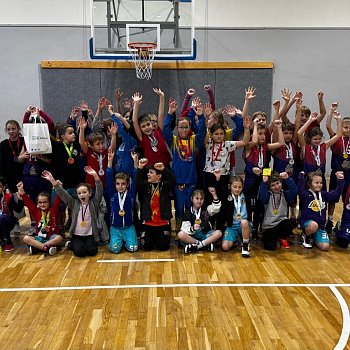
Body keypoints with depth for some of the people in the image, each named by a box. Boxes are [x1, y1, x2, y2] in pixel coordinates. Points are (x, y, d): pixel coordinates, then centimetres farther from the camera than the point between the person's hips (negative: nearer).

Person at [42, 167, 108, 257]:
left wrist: (95, 176, -30)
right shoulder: (74, 203, 1)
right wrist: (52, 180, -19)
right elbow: (62, 193, -6)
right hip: (77, 235, 0)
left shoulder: (93, 203, -2)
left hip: (90, 235, 0)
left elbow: (99, 191, -15)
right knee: (80, 252, -21)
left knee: (92, 251, -20)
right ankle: (72, 244, 12)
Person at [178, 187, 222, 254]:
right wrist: (192, 228, -31)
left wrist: (214, 195, -19)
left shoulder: (206, 209, 8)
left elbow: (216, 208, -10)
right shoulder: (188, 212, 0)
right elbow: (185, 228, -9)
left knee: (218, 233, -26)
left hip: (205, 235, 2)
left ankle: (195, 246, -25)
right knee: (180, 234, -30)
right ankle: (205, 245, -24)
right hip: (193, 236, -2)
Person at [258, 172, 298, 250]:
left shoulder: (285, 194, 7)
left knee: (293, 221, -31)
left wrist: (287, 179, -20)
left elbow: (294, 191, -12)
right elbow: (261, 196, -23)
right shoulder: (268, 195, -1)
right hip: (269, 225, -3)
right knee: (270, 246, -21)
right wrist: (264, 182, -31)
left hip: (282, 221, 3)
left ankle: (282, 237, 1)